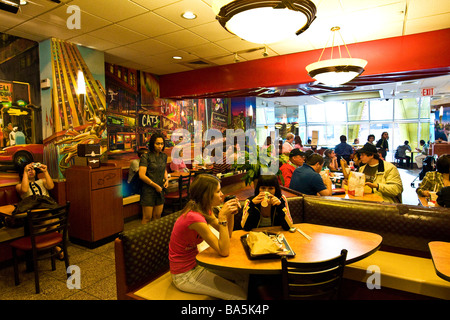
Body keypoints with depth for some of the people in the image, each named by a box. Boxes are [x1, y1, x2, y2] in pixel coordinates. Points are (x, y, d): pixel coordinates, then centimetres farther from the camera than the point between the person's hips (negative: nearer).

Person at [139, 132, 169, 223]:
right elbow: (141, 175, -17)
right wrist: (155, 185, -14)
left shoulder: (164, 156, 8)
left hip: (160, 190, 5)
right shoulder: (146, 157, -11)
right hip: (148, 190, -5)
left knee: (157, 216, 12)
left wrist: (166, 179, 4)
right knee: (147, 218, 2)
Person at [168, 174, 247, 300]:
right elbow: (224, 251, -29)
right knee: (241, 294, -8)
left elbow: (227, 234, 6)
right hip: (184, 275, -9)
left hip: (193, 263, 9)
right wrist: (222, 217, -32)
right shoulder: (194, 217, -31)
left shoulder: (205, 209, -3)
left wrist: (231, 213, -10)